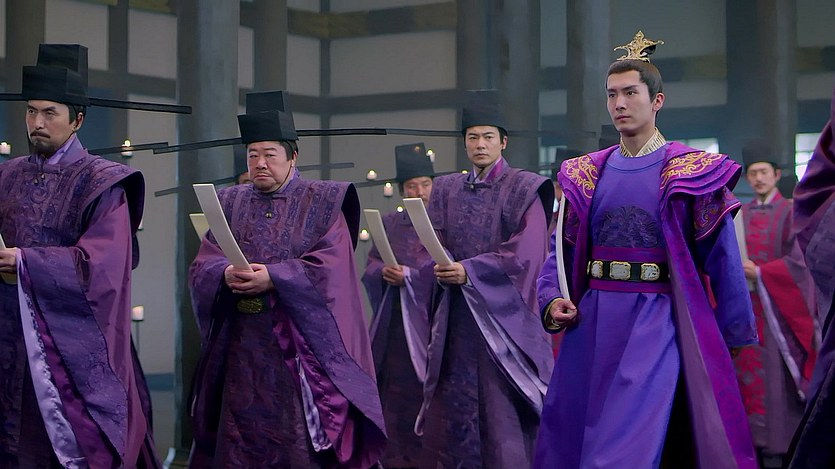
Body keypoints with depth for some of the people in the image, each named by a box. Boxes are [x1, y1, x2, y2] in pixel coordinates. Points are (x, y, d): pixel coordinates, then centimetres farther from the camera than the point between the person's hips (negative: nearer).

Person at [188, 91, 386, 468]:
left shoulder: (322, 202, 3)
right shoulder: (229, 203, 14)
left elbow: (333, 264, -10)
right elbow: (201, 266, 5)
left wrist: (273, 277, -20)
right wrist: (226, 275, -18)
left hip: (300, 346, -3)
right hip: (242, 346, 4)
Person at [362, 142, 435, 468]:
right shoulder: (388, 224, 15)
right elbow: (370, 268, 10)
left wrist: (408, 276, -18)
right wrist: (385, 272, -12)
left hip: (431, 322, -3)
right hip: (395, 324, 3)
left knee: (430, 392, -6)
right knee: (397, 393, -1)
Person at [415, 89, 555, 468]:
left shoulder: (523, 189, -1)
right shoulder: (447, 190, 15)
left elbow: (528, 252, -12)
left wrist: (469, 271, -18)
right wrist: (443, 269, -14)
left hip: (503, 312, -5)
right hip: (456, 313, 5)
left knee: (502, 412, -7)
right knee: (452, 406, 5)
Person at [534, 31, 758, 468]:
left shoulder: (692, 173, -3)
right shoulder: (586, 173, 10)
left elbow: (723, 259, -3)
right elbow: (562, 249, 12)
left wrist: (737, 336, -3)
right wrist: (552, 300, -6)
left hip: (657, 321, -5)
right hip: (593, 322, 5)